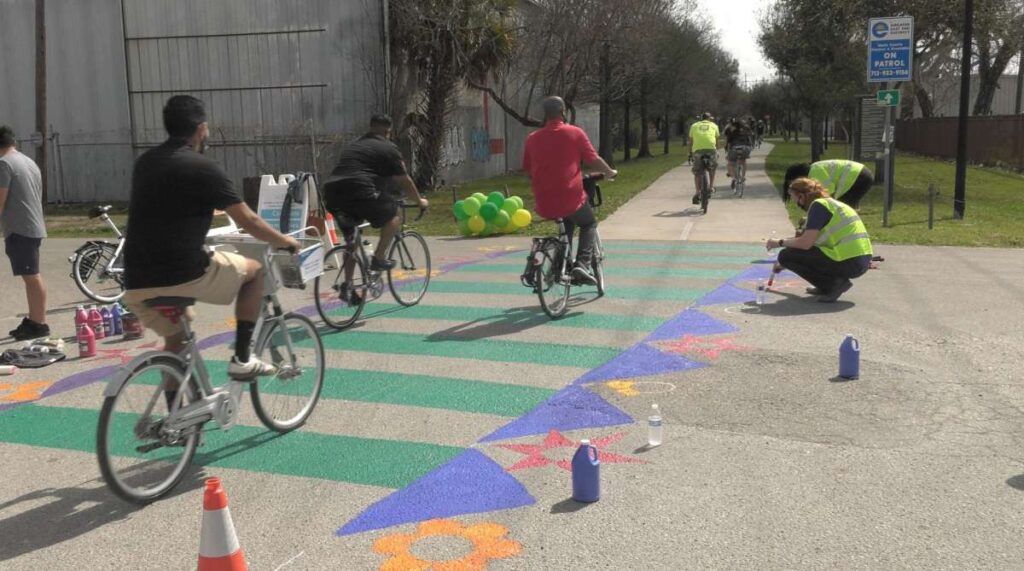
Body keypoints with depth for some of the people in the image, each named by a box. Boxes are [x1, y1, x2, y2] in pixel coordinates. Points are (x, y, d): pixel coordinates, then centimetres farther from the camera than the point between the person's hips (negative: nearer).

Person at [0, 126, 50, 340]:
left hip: (18, 229, -9)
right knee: (31, 276, 14)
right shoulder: (30, 162, 16)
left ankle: (40, 324, -4)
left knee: (32, 277, -6)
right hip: (35, 227, 9)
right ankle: (32, 321, 21)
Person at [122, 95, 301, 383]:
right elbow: (248, 222, -2)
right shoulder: (203, 168, -7)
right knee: (254, 270, 16)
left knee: (175, 339, 29)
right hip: (182, 276, -7)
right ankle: (242, 359, 15)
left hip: (137, 285, 7)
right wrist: (285, 241, 16)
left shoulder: (144, 162, 14)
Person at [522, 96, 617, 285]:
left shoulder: (532, 138, 4)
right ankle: (582, 263, 2)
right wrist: (610, 172, 19)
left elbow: (528, 171, 12)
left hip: (543, 204, 4)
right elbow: (594, 161, -1)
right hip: (571, 199, -4)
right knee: (589, 224, 24)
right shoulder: (575, 133, -4)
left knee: (567, 221, 34)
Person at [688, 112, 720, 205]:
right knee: (712, 168, 25)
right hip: (711, 148, 0)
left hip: (697, 149, 0)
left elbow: (691, 141, 22)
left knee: (697, 173, 6)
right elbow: (717, 140, 24)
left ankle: (697, 192, -8)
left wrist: (690, 153, 29)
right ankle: (711, 186, 15)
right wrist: (717, 151, 35)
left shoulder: (694, 125, 23)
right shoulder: (714, 125, 22)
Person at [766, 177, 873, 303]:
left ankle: (835, 283, -6)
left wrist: (780, 243, 1)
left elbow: (805, 243, -16)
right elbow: (811, 238, 31)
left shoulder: (818, 205, -8)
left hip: (848, 263, -10)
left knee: (785, 256, -3)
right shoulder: (832, 203, 21)